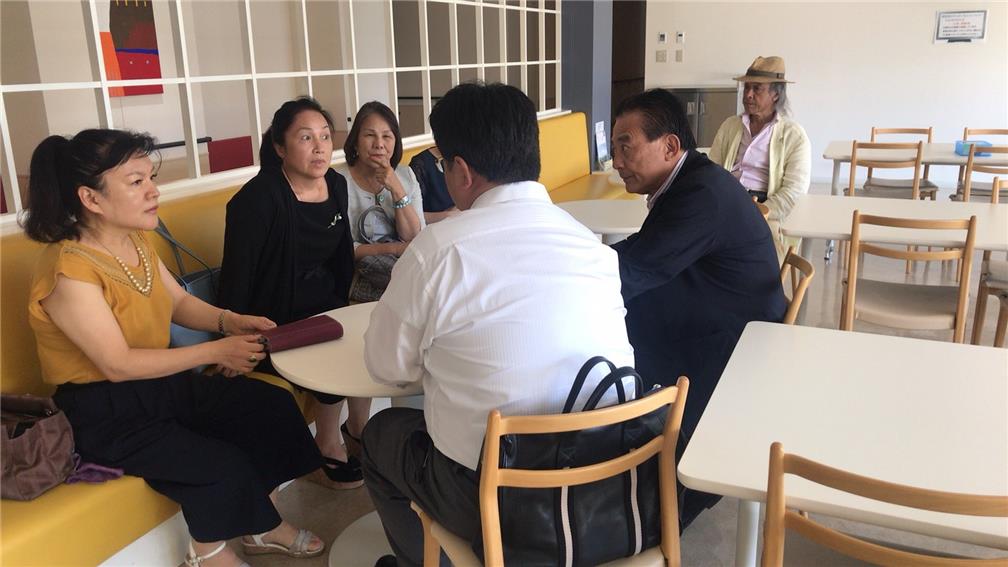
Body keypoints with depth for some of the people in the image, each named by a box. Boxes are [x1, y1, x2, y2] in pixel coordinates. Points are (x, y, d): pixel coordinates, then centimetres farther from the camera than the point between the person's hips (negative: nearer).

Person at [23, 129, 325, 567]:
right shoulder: (69, 271, -25)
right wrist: (217, 352, -23)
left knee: (273, 407, -1)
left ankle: (263, 527, 18)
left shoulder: (136, 241, 1)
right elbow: (119, 365, -25)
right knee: (222, 467, -22)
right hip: (104, 413, -8)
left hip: (163, 384, 9)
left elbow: (179, 302, 12)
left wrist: (228, 321, -9)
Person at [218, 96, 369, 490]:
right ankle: (326, 448, 2)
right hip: (273, 319, -7)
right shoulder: (259, 199, -19)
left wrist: (340, 307, 13)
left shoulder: (336, 185, 2)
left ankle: (357, 427, 13)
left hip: (322, 308, 7)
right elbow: (236, 277, -18)